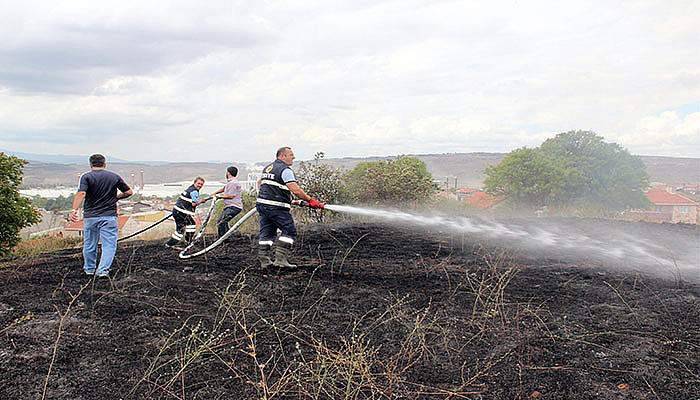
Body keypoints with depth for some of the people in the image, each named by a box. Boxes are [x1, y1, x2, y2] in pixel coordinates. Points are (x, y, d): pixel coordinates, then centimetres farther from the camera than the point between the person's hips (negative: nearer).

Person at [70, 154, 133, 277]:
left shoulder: (86, 177, -2)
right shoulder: (114, 177, 4)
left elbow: (81, 194, -19)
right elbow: (129, 192, 10)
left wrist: (74, 210, -27)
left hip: (90, 216, 1)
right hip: (109, 216, 0)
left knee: (89, 245, 16)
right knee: (109, 245, 0)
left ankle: (89, 269, 31)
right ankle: (103, 270, -14)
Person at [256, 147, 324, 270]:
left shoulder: (267, 168, 18)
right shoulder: (285, 170, -11)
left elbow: (261, 184, 28)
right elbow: (296, 190, -20)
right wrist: (310, 200, -15)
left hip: (262, 204, 9)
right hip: (277, 207, -9)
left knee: (266, 233, 11)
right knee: (289, 231, -2)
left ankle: (264, 261, 9)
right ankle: (280, 259, -7)